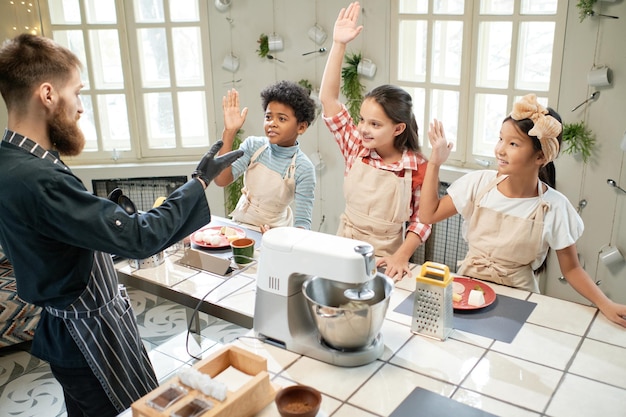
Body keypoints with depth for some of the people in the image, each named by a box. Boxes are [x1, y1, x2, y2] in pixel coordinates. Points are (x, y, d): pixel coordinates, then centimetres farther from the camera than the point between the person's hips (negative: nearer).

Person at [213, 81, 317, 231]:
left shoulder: (303, 168, -16)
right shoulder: (253, 145, -6)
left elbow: (303, 223, -16)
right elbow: (221, 180, -16)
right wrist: (229, 132, -20)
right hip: (240, 223, 4)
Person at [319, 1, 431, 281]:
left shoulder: (417, 167, -11)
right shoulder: (356, 148, -4)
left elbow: (422, 219, -5)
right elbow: (328, 99, -9)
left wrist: (401, 256, -19)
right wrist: (339, 45, -14)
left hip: (384, 260, -2)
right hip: (343, 249, 3)